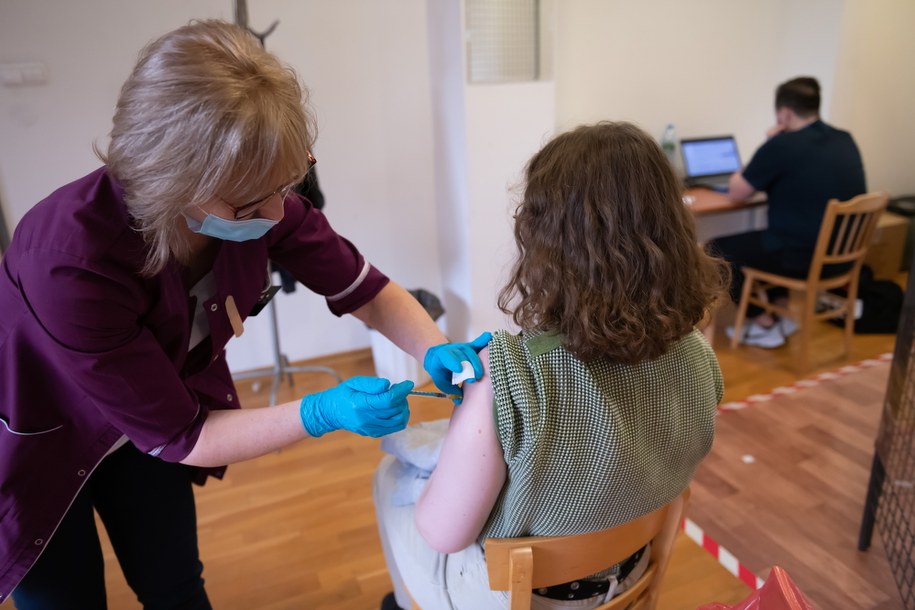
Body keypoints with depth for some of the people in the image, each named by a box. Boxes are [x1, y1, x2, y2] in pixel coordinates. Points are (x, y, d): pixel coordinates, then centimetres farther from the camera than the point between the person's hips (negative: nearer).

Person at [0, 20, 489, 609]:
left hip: (146, 431, 4)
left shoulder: (259, 197, -26)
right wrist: (323, 413, -39)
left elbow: (366, 291, -13)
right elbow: (176, 435, -29)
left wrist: (438, 349, -31)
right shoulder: (75, 262, -40)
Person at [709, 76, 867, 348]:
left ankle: (764, 325, 14)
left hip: (803, 258, -8)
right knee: (766, 236, 31)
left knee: (718, 248, 9)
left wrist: (771, 145, 8)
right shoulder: (846, 140, 6)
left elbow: (736, 193, -7)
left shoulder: (782, 146, -17)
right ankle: (783, 309, 26)